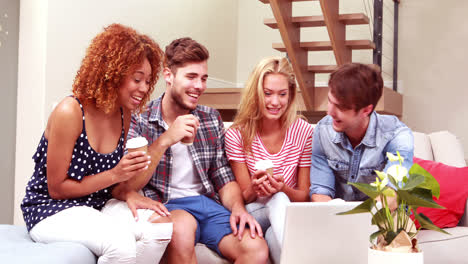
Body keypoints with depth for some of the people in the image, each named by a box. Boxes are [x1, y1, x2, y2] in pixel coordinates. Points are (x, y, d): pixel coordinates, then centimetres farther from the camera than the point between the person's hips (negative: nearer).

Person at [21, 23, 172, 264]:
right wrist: (114, 175, -20)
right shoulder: (70, 112, -18)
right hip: (50, 210, -7)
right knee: (120, 242, -33)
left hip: (97, 207, 7)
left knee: (158, 230, -21)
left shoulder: (124, 114, 4)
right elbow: (56, 189, -14)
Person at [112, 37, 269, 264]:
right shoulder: (139, 120, 0)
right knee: (182, 223, -38)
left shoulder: (211, 119, 15)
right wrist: (166, 140, -20)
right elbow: (123, 187, -10)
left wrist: (238, 208, -7)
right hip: (163, 207, -3)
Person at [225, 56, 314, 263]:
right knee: (277, 201, -34)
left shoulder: (304, 132, -5)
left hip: (290, 215, 0)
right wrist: (254, 188, -27)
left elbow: (305, 196, 0)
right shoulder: (237, 135, -5)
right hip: (253, 213, 0)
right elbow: (243, 197, -2)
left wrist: (283, 188, -23)